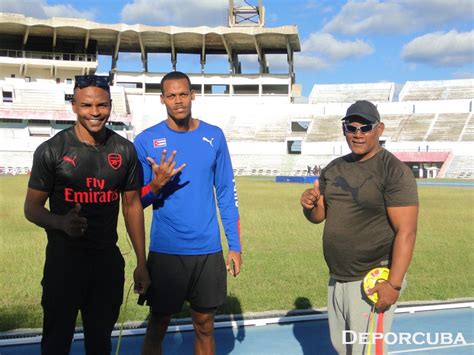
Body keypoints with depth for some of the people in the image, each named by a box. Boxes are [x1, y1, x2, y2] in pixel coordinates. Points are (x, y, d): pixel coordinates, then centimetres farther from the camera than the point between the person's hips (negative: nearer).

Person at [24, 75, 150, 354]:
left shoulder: (125, 150, 1)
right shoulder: (52, 150, -8)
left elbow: (132, 205, 7)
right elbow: (32, 207, -4)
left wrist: (142, 263, 6)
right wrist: (61, 222, -27)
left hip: (109, 260, 3)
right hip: (64, 259, -2)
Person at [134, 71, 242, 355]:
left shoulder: (214, 136, 2)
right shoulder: (146, 140, -3)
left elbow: (227, 192, 5)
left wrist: (235, 245, 2)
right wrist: (156, 185, -21)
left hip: (208, 250, 2)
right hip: (165, 251, -1)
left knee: (205, 326, 13)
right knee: (158, 327, 10)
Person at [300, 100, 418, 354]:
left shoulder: (393, 170, -13)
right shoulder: (334, 169, 9)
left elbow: (406, 231, -18)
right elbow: (318, 216, 14)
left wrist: (394, 284, -24)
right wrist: (309, 206, -10)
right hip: (337, 278, 7)